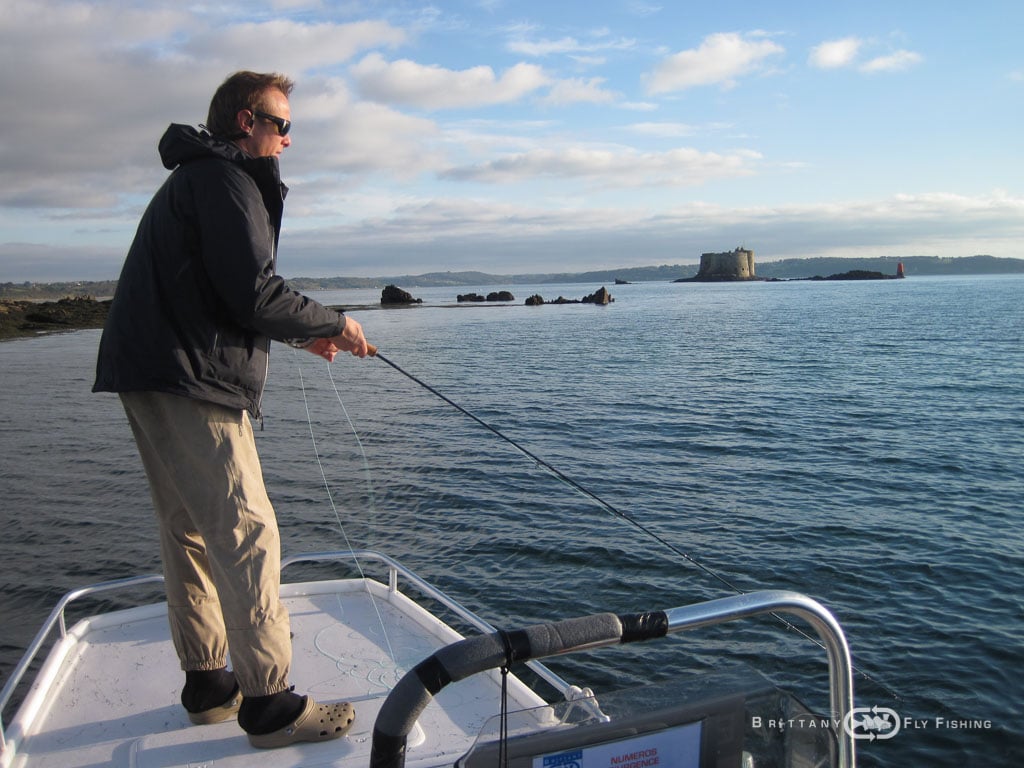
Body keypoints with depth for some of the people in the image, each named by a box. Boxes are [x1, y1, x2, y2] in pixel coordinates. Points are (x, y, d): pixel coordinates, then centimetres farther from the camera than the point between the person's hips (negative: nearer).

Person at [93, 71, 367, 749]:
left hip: (156, 381, 11)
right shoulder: (226, 180, -8)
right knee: (246, 533, -11)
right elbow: (254, 295, -20)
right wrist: (334, 324, -4)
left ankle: (208, 684, 23)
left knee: (192, 533, 13)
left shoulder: (192, 181, 26)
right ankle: (270, 705, -6)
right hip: (188, 386, -11)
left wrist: (301, 334, 19)